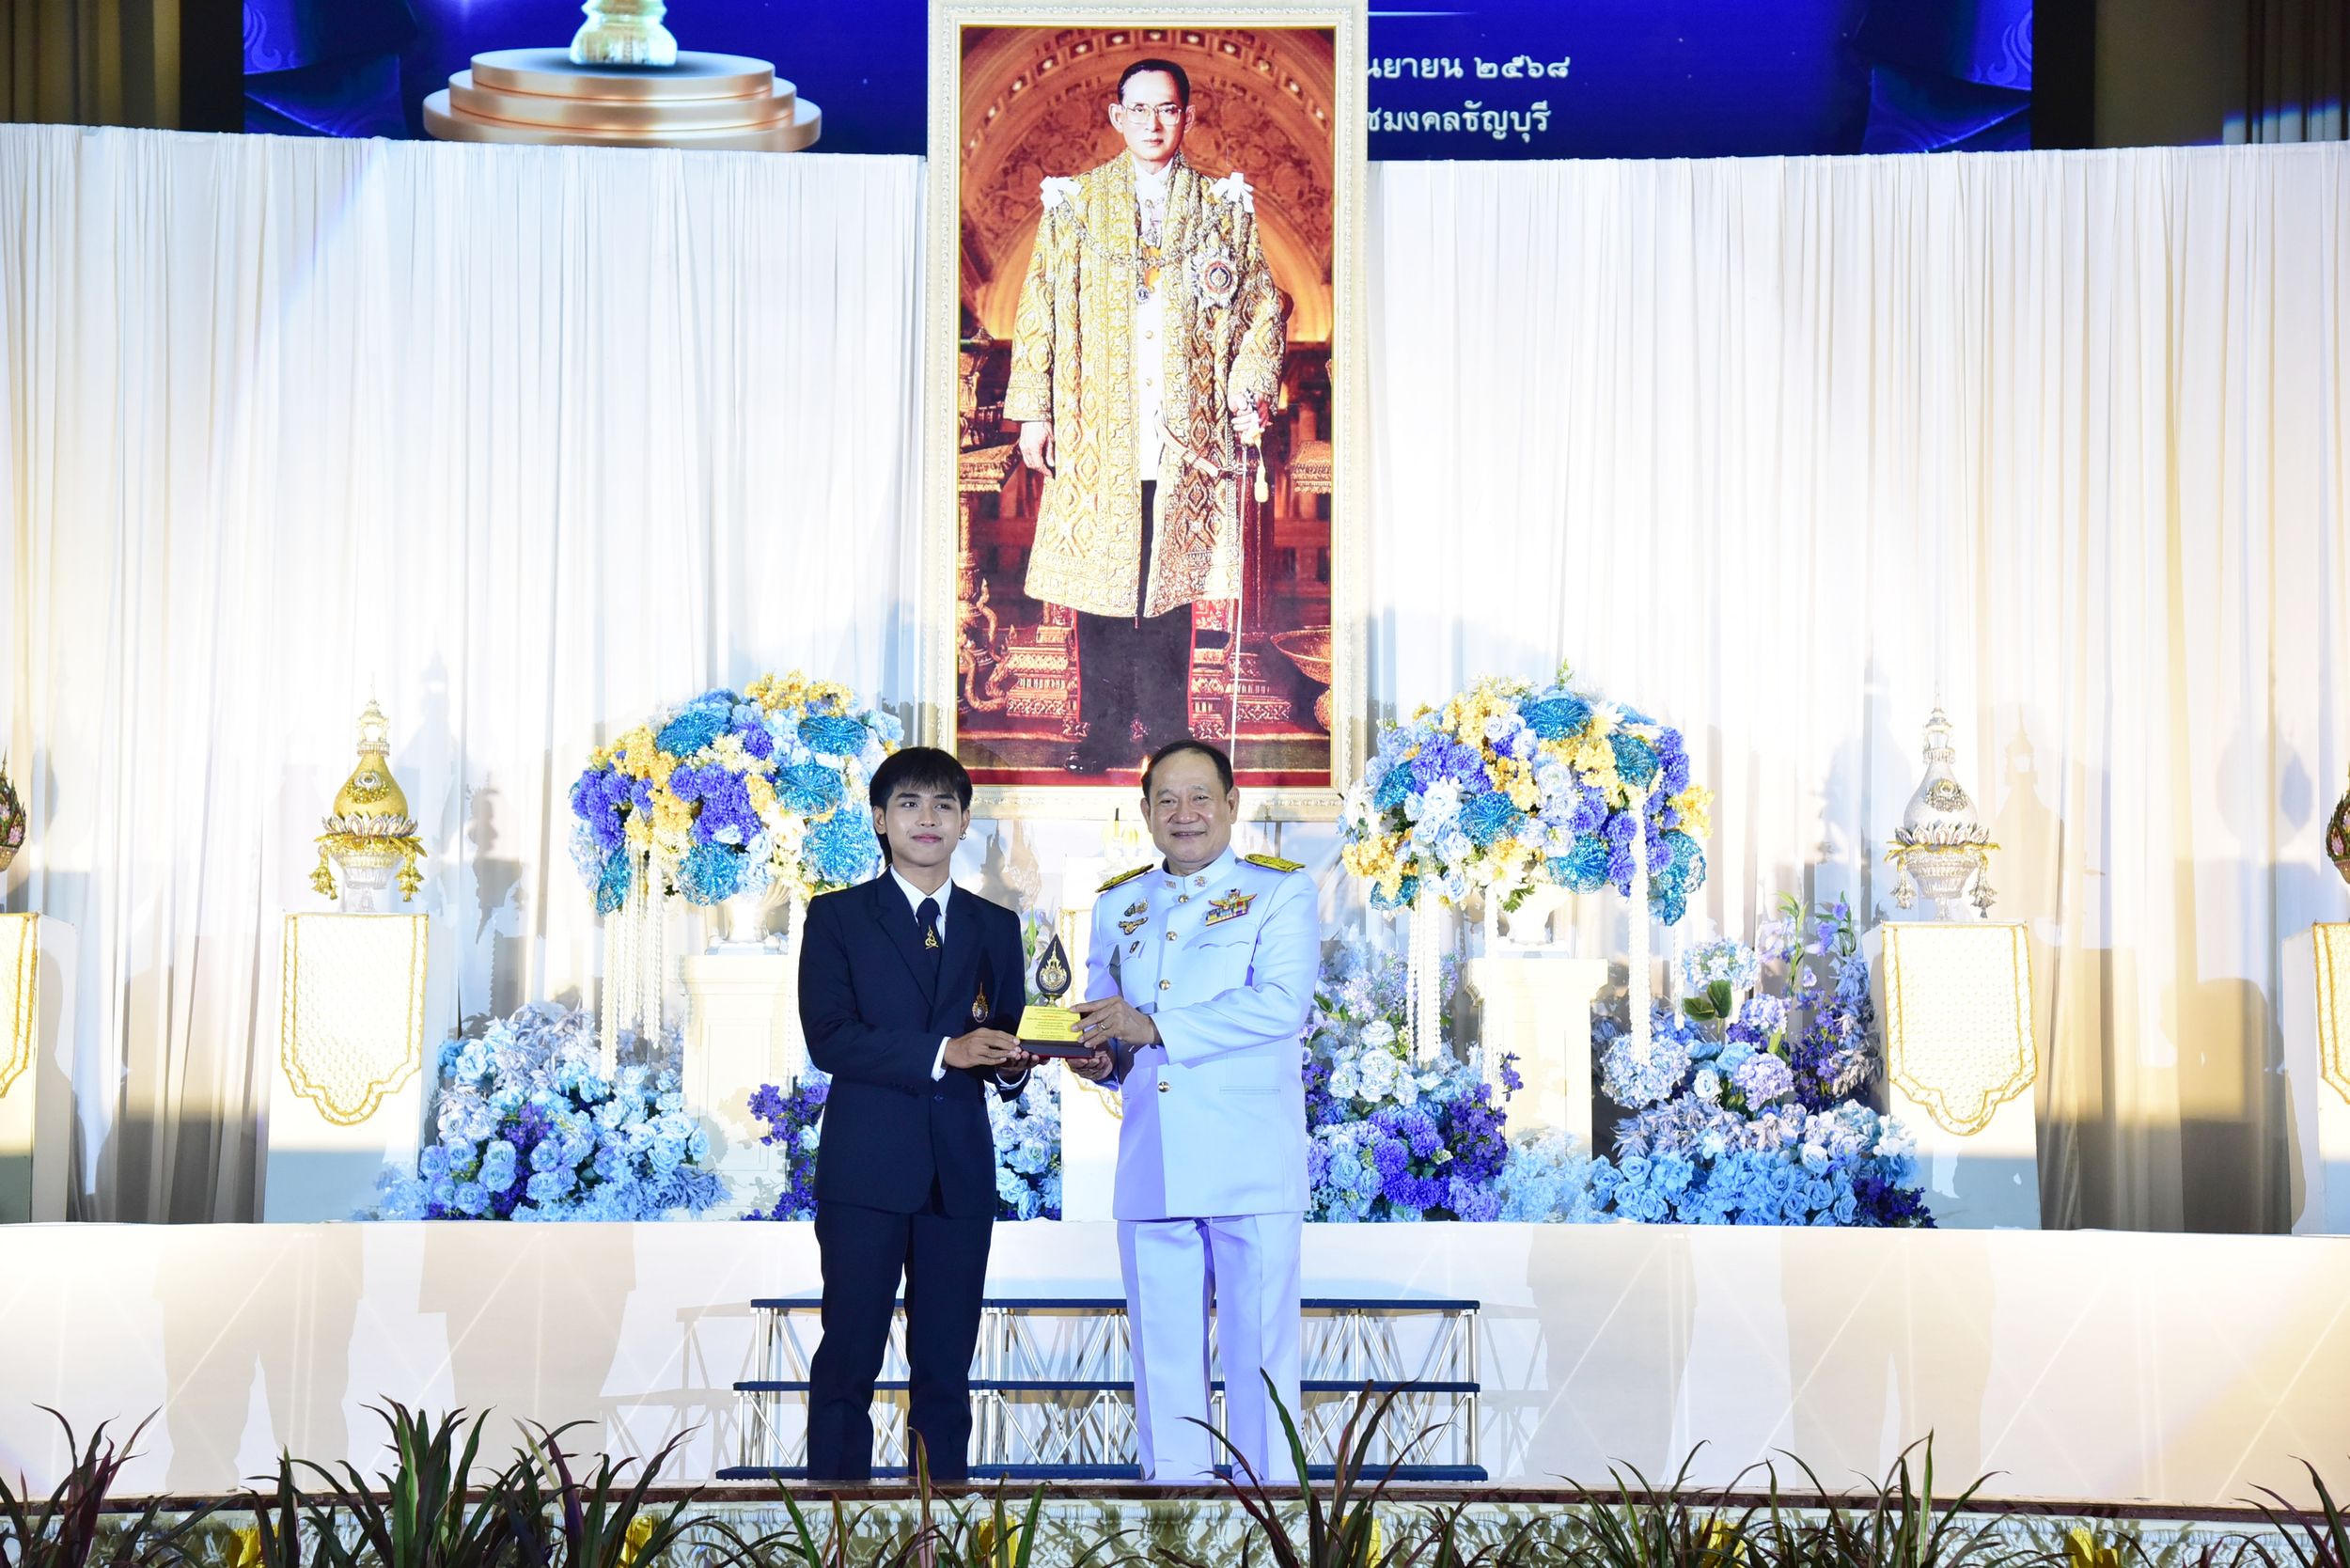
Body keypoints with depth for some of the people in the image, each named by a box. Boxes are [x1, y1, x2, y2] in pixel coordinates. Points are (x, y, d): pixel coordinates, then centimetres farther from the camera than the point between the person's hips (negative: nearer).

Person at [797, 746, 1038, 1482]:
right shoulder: (838, 916, 4)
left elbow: (1009, 1049, 12)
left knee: (947, 1366, 6)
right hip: (866, 1168, -3)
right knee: (849, 1359, -1)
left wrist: (1011, 1066, -13)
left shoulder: (995, 926, 15)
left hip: (961, 1171, 3)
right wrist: (942, 1052, -18)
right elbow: (828, 1037, -9)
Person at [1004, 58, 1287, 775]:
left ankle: (1167, 732, 11)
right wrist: (1034, 410, -1)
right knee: (1098, 584, 0)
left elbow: (1262, 307, 9)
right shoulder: (1074, 203, 7)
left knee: (1172, 580, 3)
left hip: (1185, 433, 0)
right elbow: (1039, 309, 6)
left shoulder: (1224, 207, 9)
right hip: (1096, 434, 0)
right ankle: (1105, 735, 6)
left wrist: (1249, 390, -5)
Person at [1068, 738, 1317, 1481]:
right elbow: (1101, 1014, 21)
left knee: (1259, 1350, -3)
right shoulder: (1116, 905, 18)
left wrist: (1153, 1026, -19)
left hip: (1250, 1164, -4)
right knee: (1162, 1356, 7)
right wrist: (1097, 1058, -4)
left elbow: (1281, 1004, -12)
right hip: (1151, 1168, 4)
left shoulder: (1281, 891, 2)